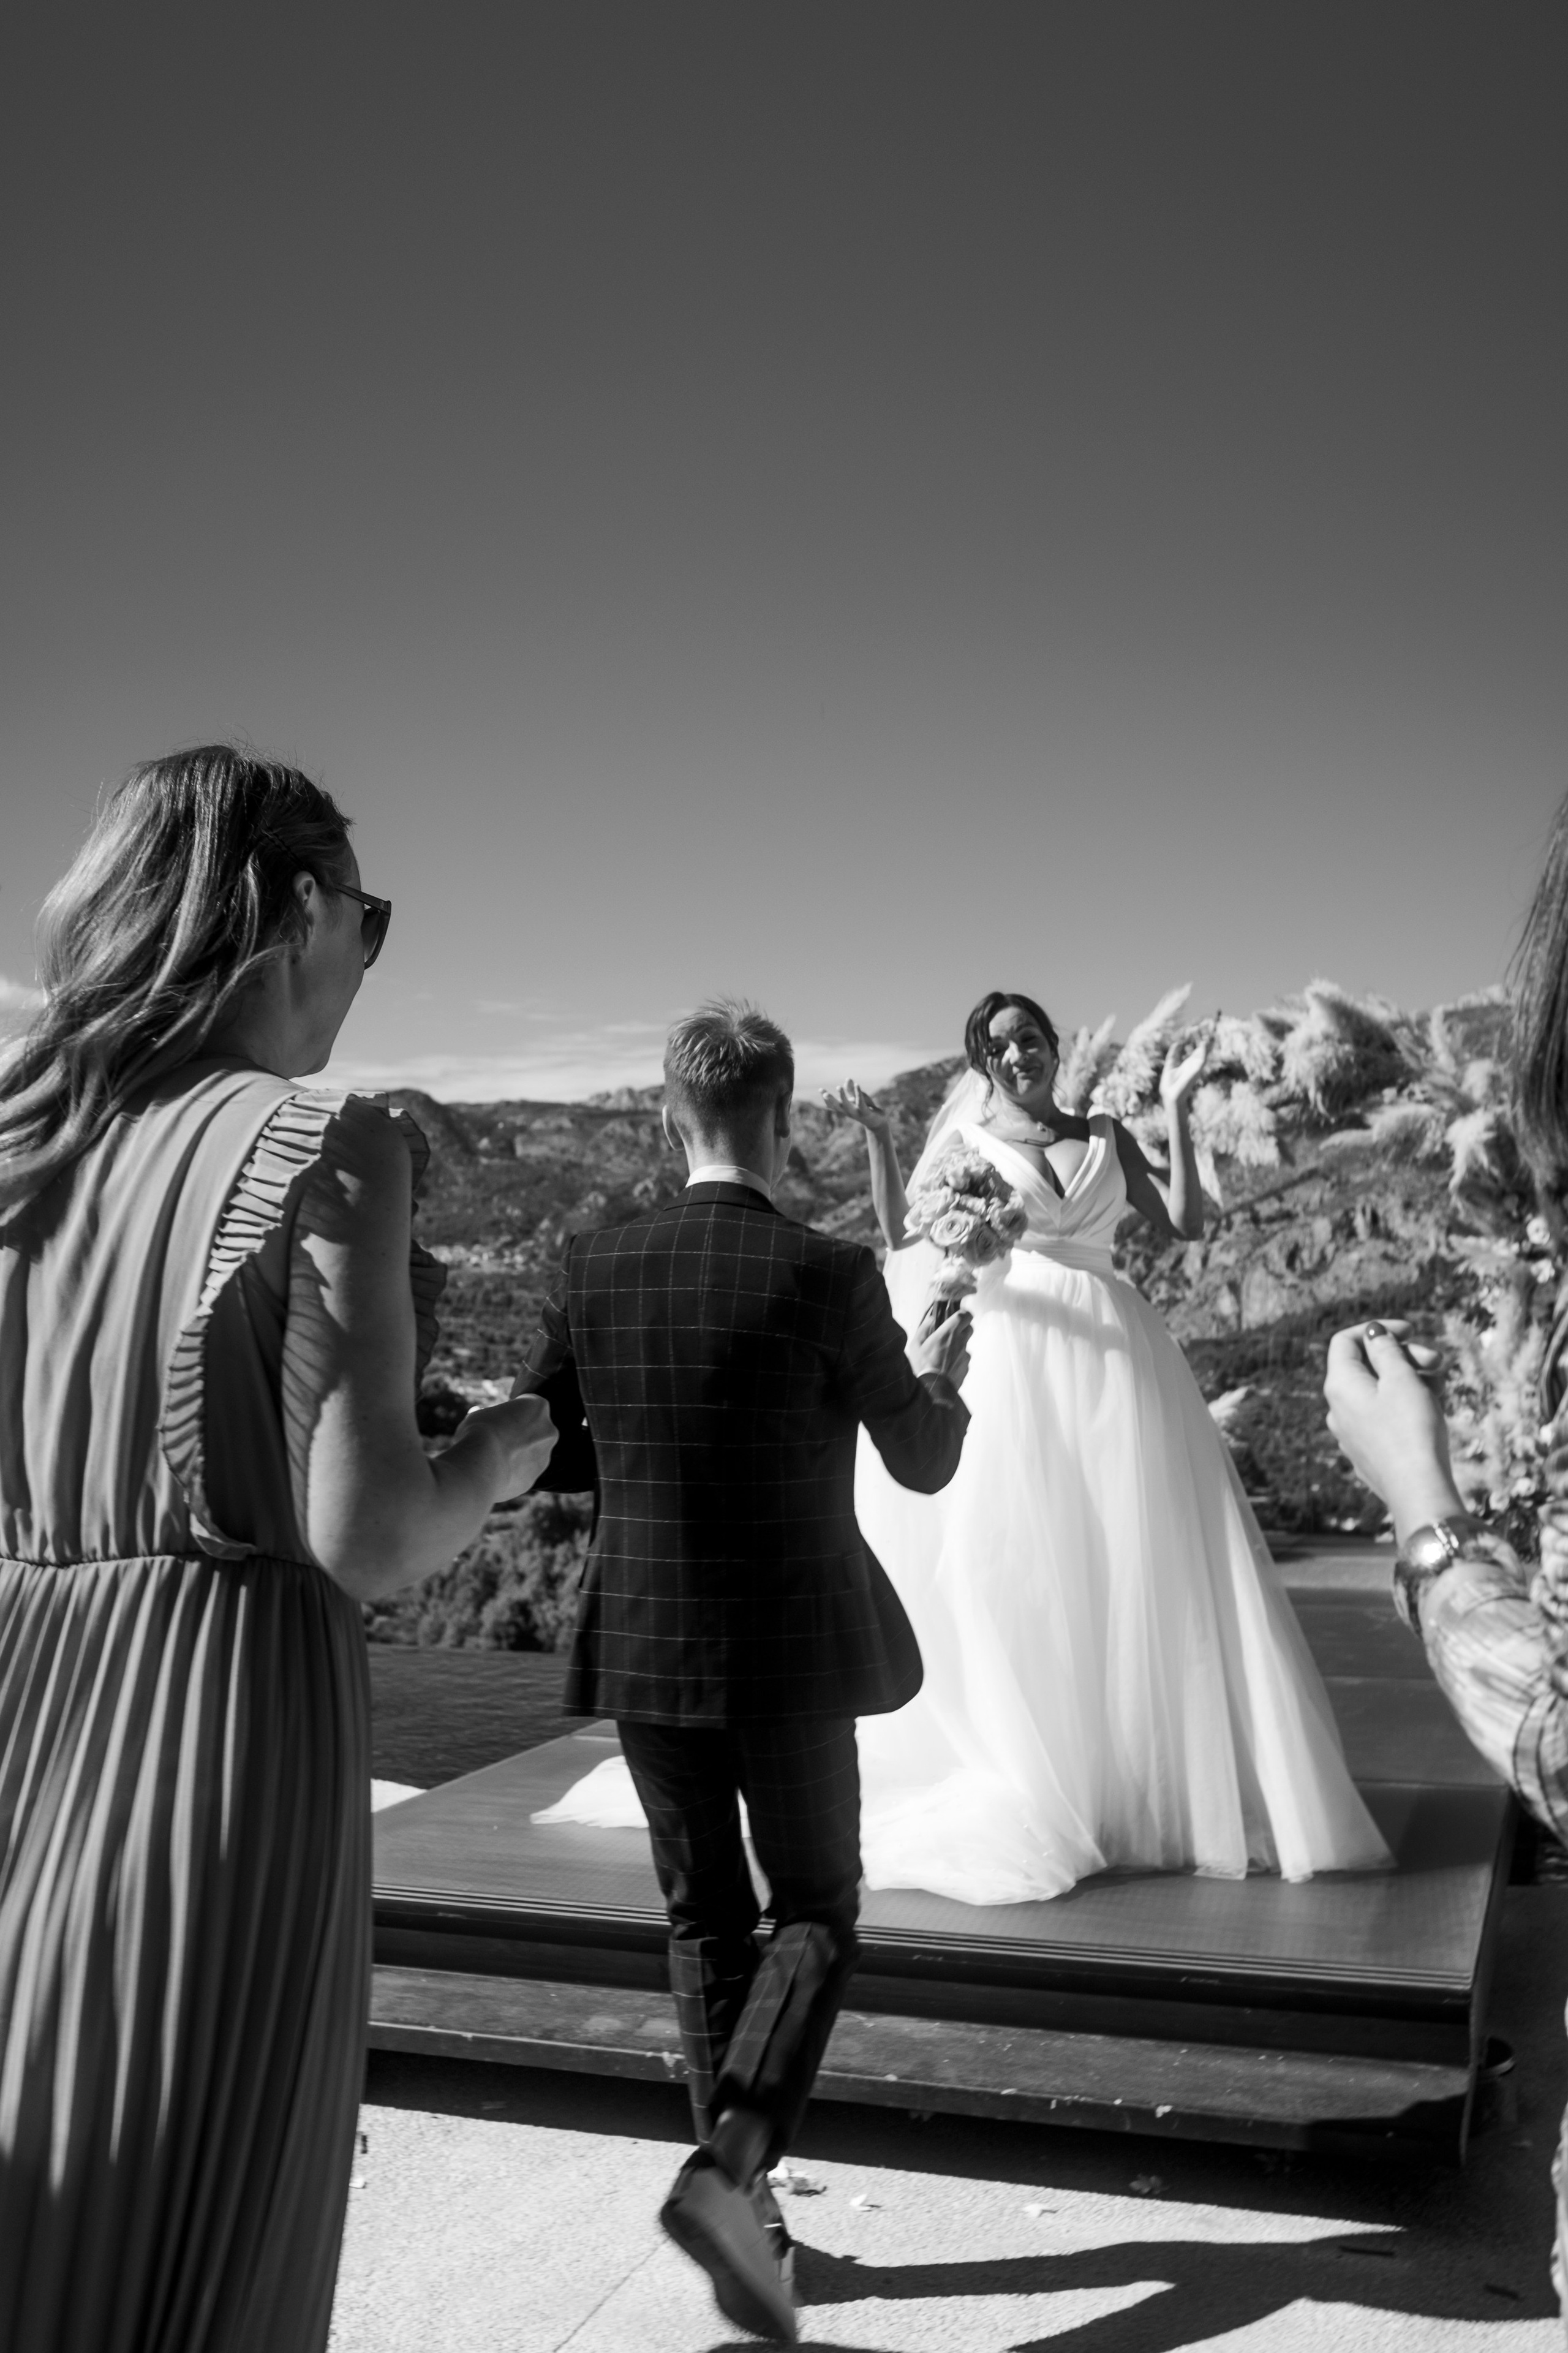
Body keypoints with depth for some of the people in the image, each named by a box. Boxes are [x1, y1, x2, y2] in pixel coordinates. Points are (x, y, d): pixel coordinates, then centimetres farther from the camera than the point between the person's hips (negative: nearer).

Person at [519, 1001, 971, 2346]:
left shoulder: (597, 1269, -6)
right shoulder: (829, 1276, -16)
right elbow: (925, 1465, -5)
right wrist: (943, 1377, 16)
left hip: (643, 1649, 4)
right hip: (790, 1653, -3)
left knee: (704, 1920, 19)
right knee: (815, 1916, 14)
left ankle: (748, 2209, 26)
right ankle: (728, 2168, -6)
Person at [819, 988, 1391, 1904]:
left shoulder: (1106, 1135, 13)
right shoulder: (964, 1138, 6)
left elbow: (1186, 1222, 5)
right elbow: (903, 1237, -4)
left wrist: (1176, 1109, 2)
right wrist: (878, 1140, -13)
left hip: (1114, 1356, 3)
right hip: (1010, 1358, -2)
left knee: (1138, 1564, 2)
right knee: (1012, 1562, -4)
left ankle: (1155, 1779, 15)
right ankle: (1019, 1784, 9)